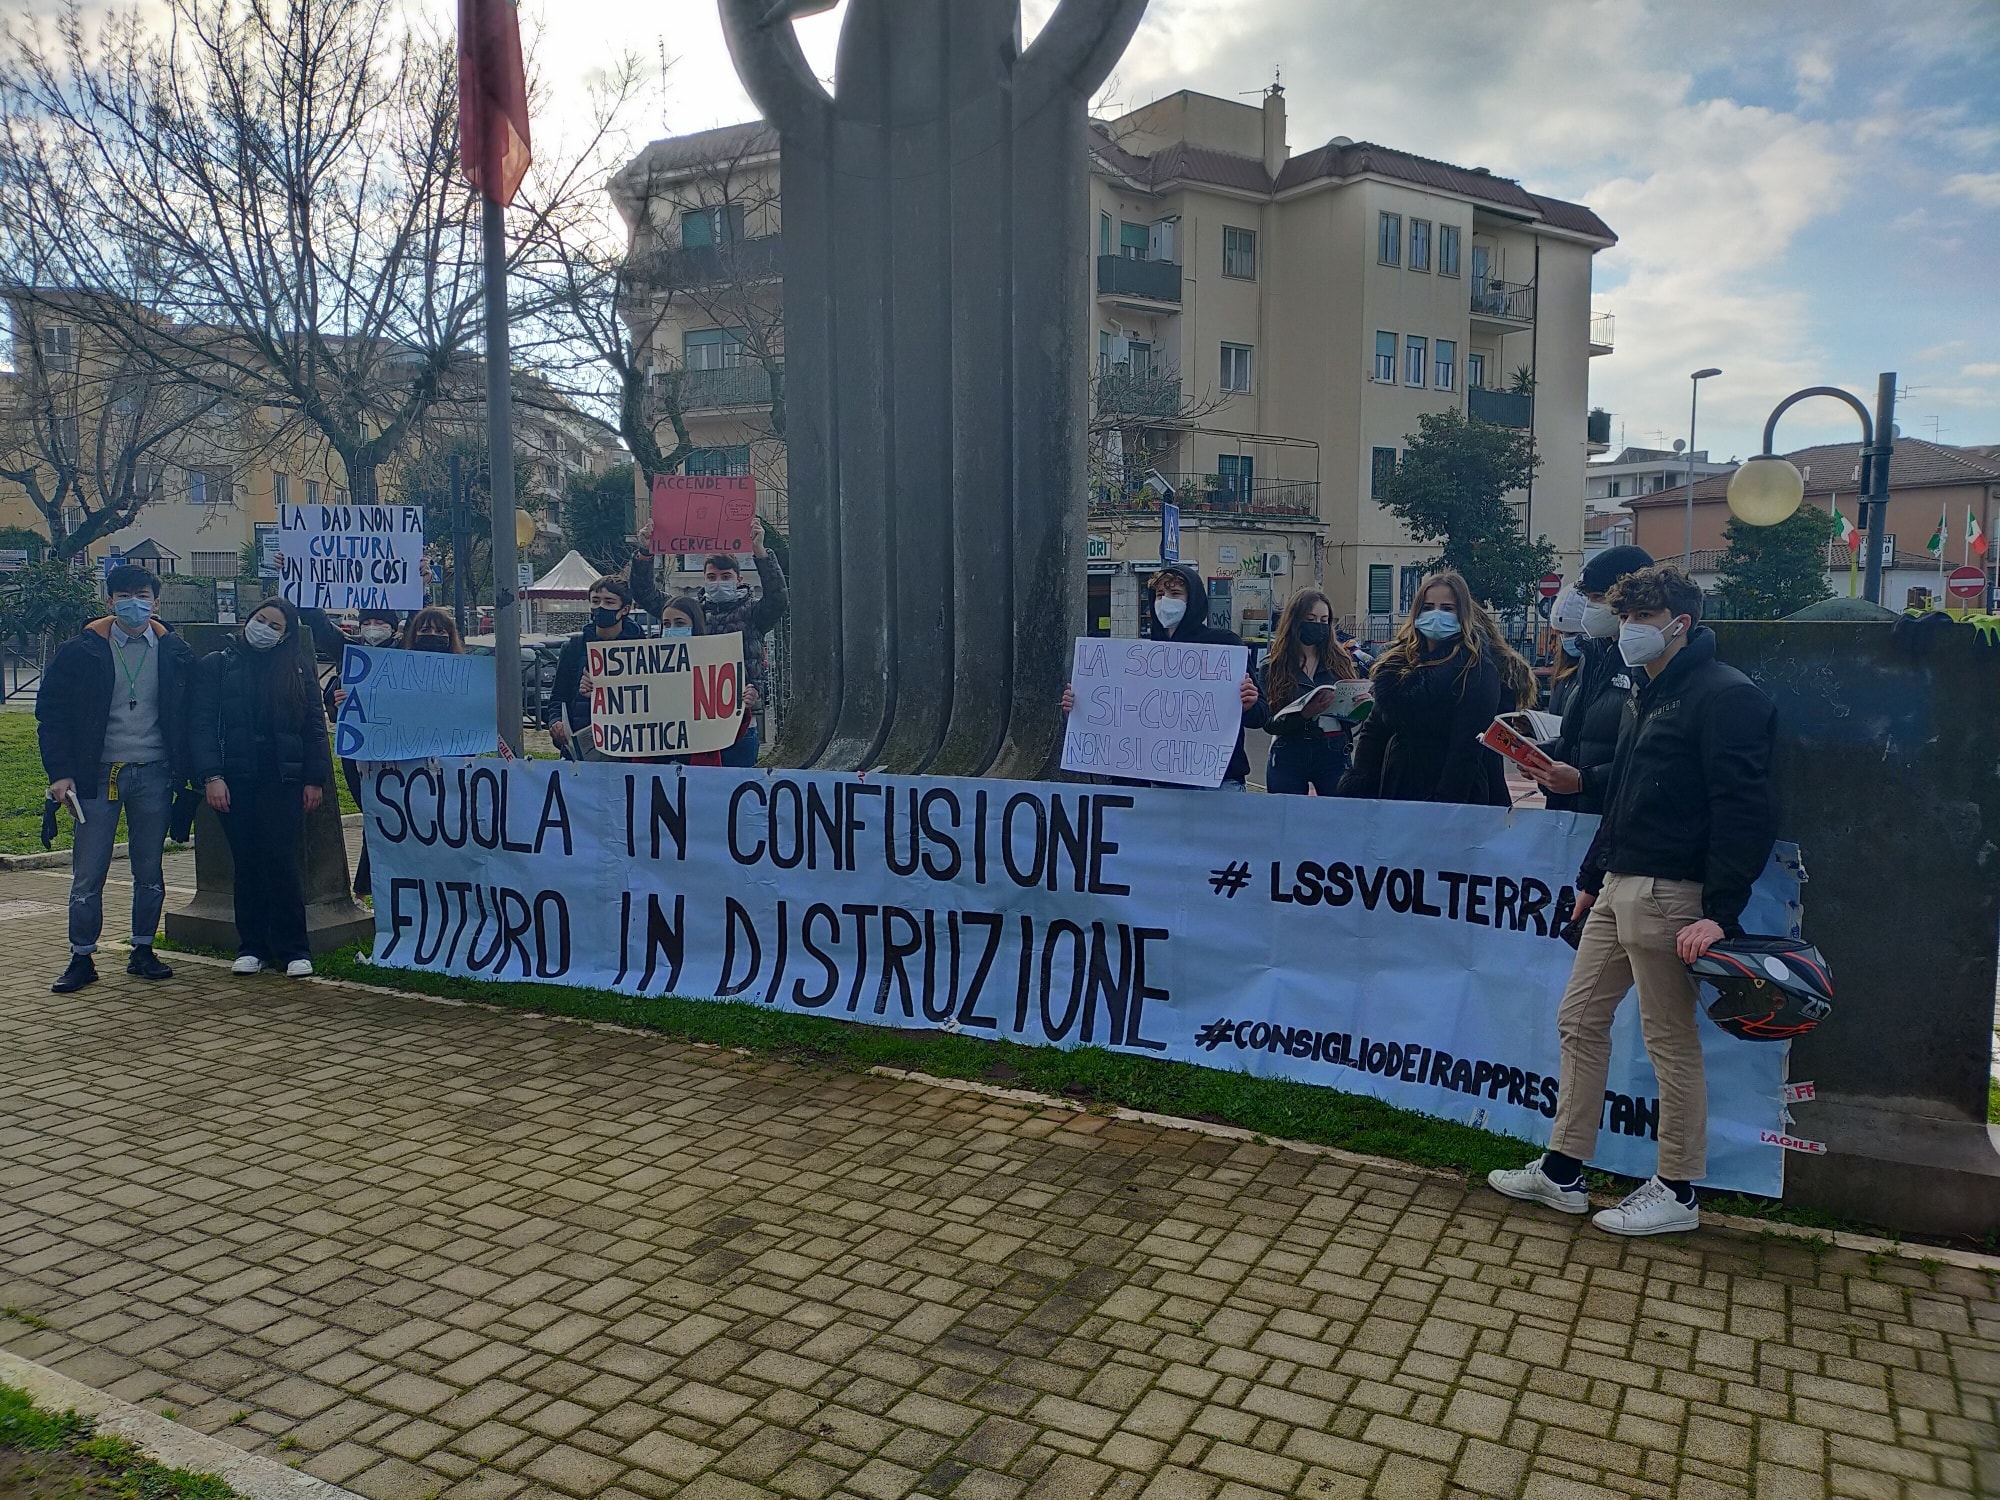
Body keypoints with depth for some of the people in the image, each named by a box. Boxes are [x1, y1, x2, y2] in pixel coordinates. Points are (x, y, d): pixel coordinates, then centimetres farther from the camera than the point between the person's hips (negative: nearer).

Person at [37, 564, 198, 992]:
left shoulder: (174, 652, 3)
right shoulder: (82, 651, -1)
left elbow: (188, 717, 7)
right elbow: (51, 713, 1)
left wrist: (185, 770, 0)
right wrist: (60, 772, -7)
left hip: (154, 775, 1)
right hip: (98, 775, -1)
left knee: (150, 871, 9)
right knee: (88, 873, 2)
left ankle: (143, 952, 20)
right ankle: (82, 959, 12)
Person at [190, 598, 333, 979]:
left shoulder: (297, 667, 9)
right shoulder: (217, 665, 8)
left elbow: (314, 725, 8)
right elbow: (201, 724, 1)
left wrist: (315, 779, 1)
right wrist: (211, 776, -10)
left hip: (284, 779, -1)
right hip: (236, 780, 1)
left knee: (284, 862, -6)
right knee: (247, 865, 5)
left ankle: (293, 949, 2)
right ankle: (252, 947, 15)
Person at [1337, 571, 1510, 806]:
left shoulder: (1476, 668, -8)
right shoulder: (1396, 661, 11)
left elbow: (1468, 745, -15)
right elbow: (1374, 729, 11)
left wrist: (1446, 801, -22)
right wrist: (1358, 784, 0)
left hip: (1455, 796, -5)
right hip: (1397, 786, 6)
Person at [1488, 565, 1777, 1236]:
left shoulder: (1725, 696, -12)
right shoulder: (1646, 698, 18)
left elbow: (1744, 813, -18)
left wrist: (1720, 911, -23)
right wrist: (1592, 874, 22)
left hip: (1668, 894, -10)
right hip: (1616, 890, 10)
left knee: (1671, 1041, 1)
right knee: (1579, 1019, 12)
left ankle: (1677, 1193, 16)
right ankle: (1561, 1172, 22)